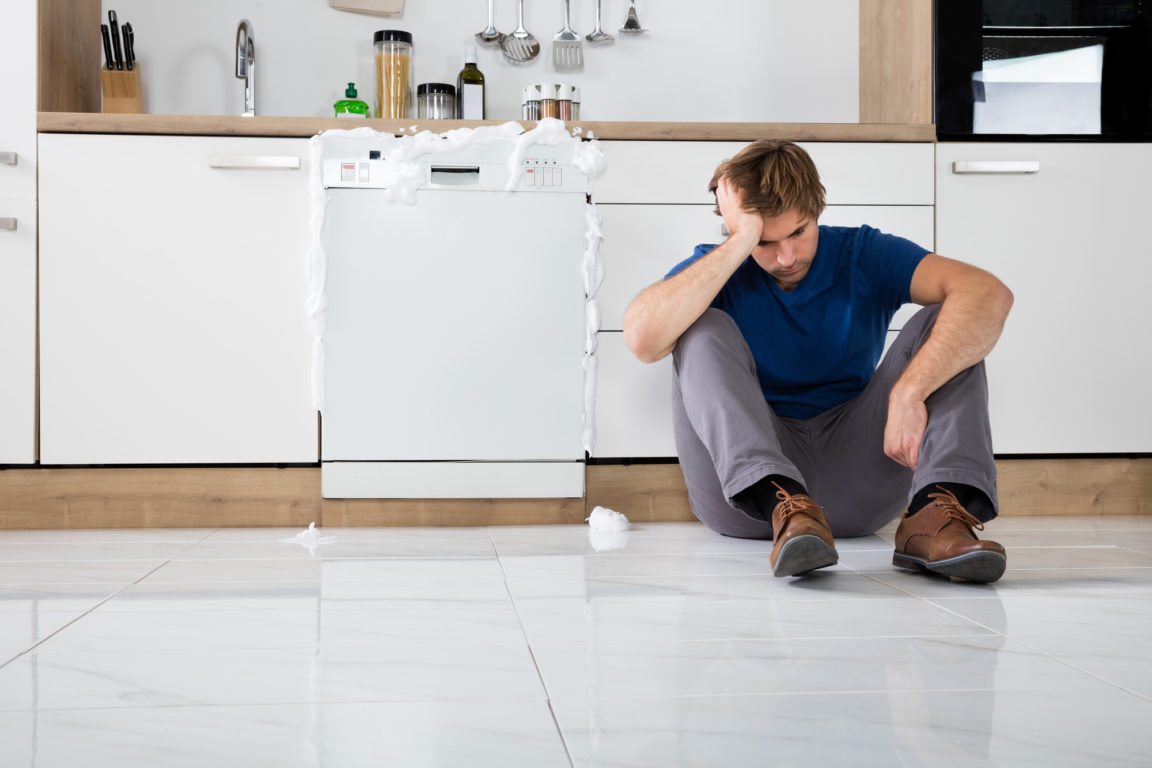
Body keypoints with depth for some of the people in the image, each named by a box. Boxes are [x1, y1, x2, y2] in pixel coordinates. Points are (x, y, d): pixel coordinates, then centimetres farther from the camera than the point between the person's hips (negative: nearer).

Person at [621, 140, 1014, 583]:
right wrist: (739, 243, -21)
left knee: (948, 322, -12)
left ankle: (934, 514, -36)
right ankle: (782, 506, -42)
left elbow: (990, 295, -16)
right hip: (743, 490, -1)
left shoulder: (862, 255, 2)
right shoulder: (715, 270, 1)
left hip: (856, 483, 1)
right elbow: (642, 339, -23)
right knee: (706, 330, -21)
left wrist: (909, 392, -31)